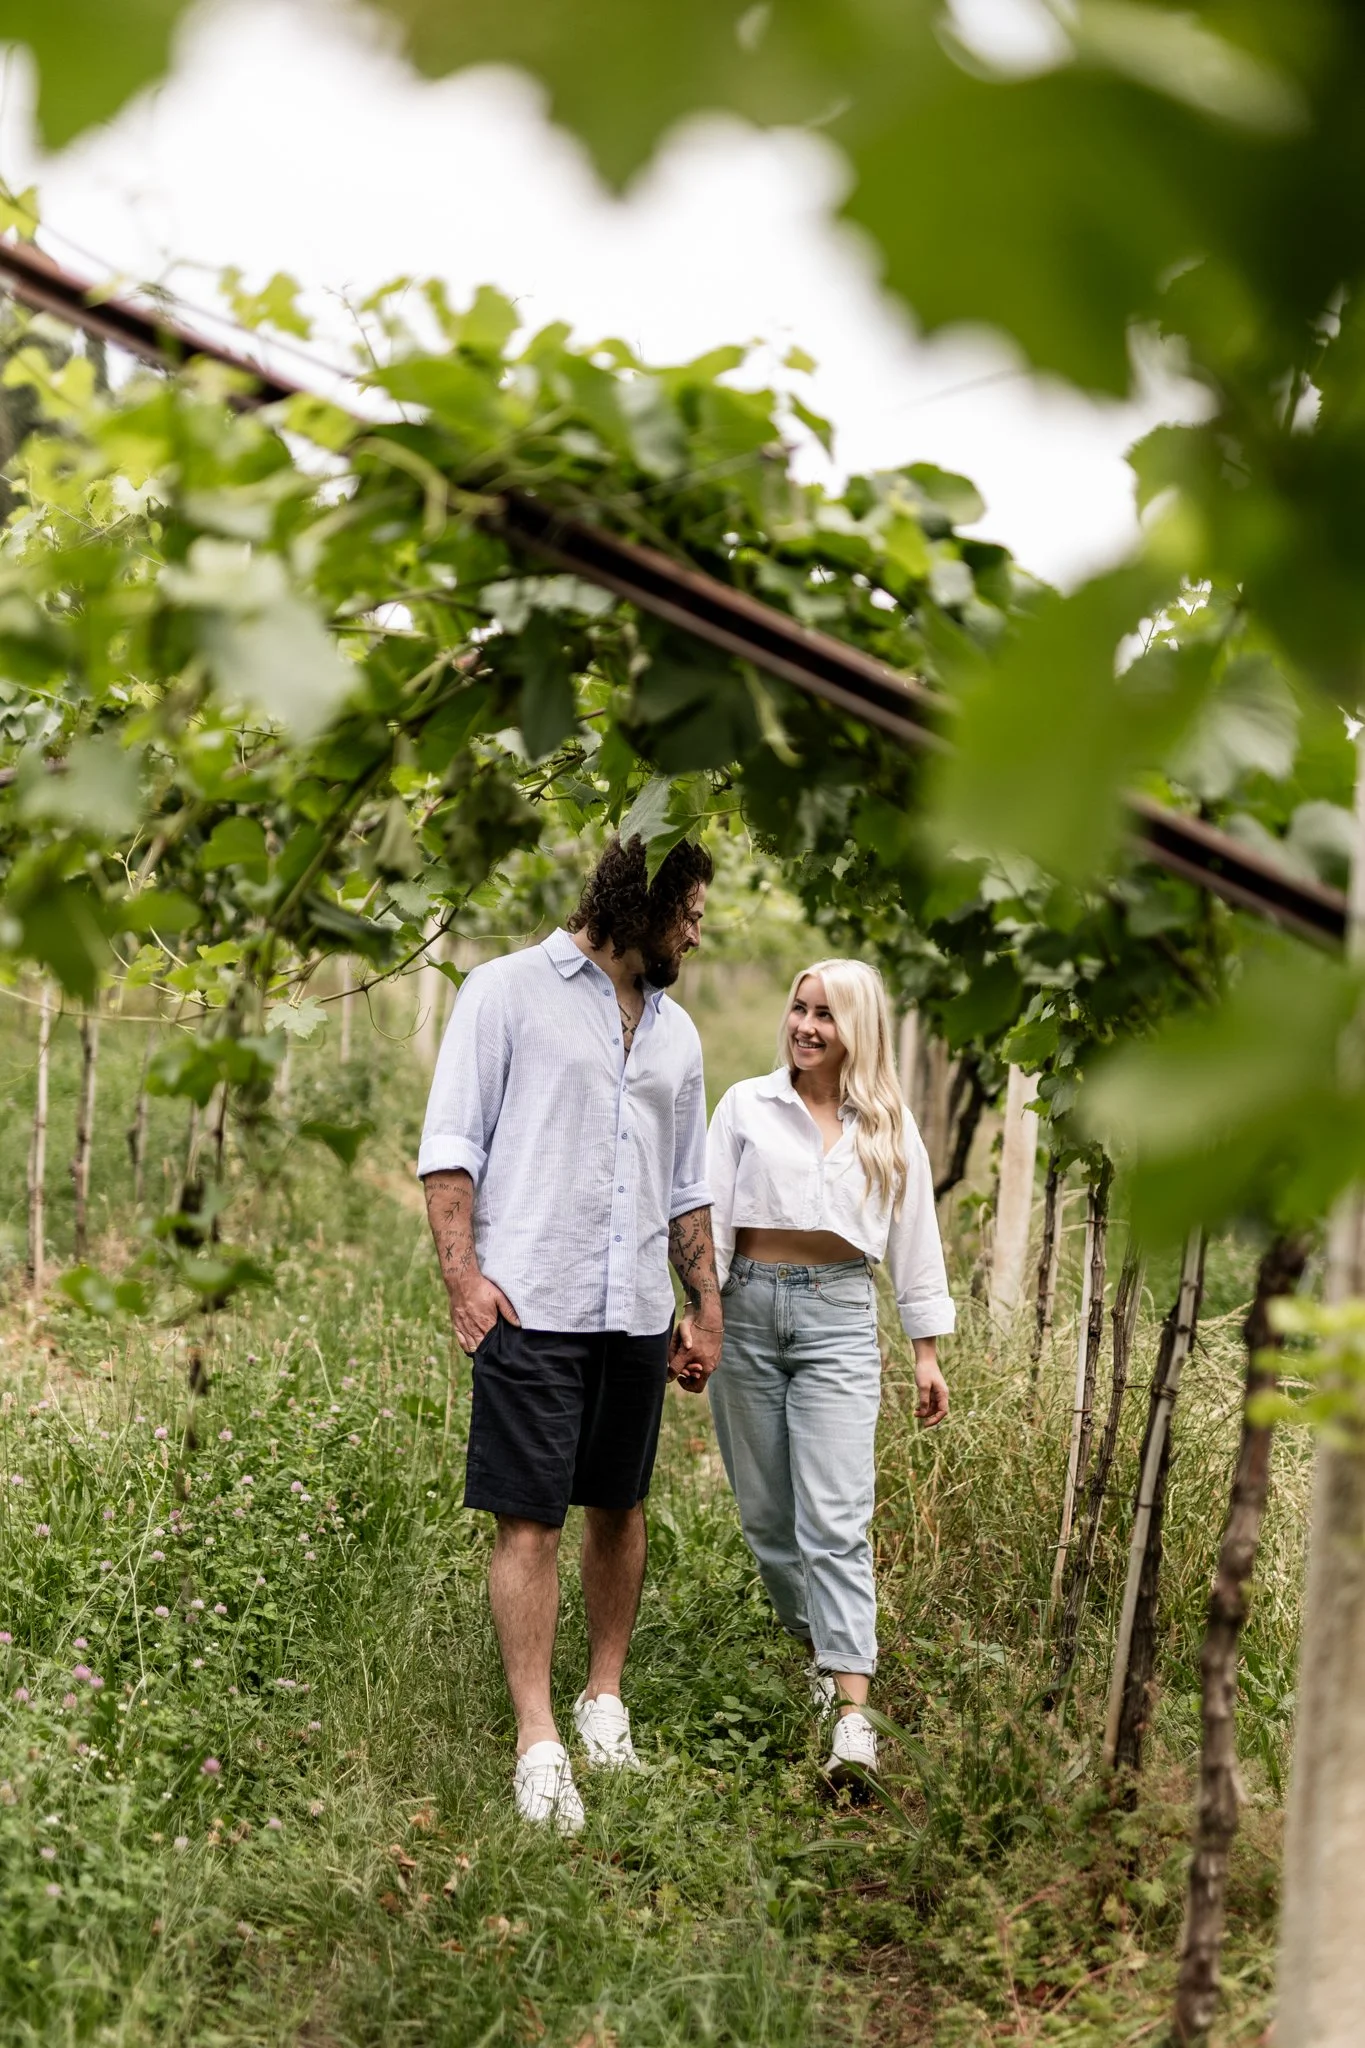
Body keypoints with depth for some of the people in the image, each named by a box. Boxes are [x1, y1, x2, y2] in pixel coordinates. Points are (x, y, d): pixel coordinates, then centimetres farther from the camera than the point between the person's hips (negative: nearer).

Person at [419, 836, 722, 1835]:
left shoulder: (676, 1031, 18)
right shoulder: (509, 990, 1)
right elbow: (451, 1144, -4)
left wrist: (707, 1305, 18)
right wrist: (462, 1274, -13)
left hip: (637, 1312, 6)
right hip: (531, 1303, -6)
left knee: (620, 1509, 11)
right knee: (529, 1520, -6)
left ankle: (606, 1699, 25)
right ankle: (538, 1743, -3)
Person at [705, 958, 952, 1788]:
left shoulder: (890, 1128, 7)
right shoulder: (748, 1105, 6)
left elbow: (914, 1239, 11)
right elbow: (709, 1216, 4)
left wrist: (928, 1353, 9)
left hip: (838, 1317, -2)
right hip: (748, 1308, 2)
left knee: (836, 1522, -11)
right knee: (766, 1510, 7)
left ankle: (854, 1717, -17)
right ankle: (817, 1643, 29)